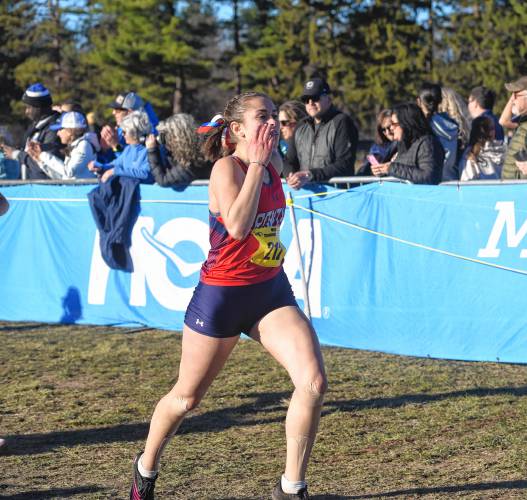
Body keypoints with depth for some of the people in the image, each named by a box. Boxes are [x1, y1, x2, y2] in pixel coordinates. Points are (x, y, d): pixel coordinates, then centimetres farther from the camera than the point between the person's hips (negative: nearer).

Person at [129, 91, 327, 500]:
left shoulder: (274, 164, 5)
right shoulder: (226, 167, -15)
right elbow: (236, 226, -31)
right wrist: (256, 163, -25)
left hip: (271, 291, 5)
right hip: (221, 295, -5)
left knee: (314, 382, -15)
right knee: (187, 397, 11)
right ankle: (146, 467, 38)